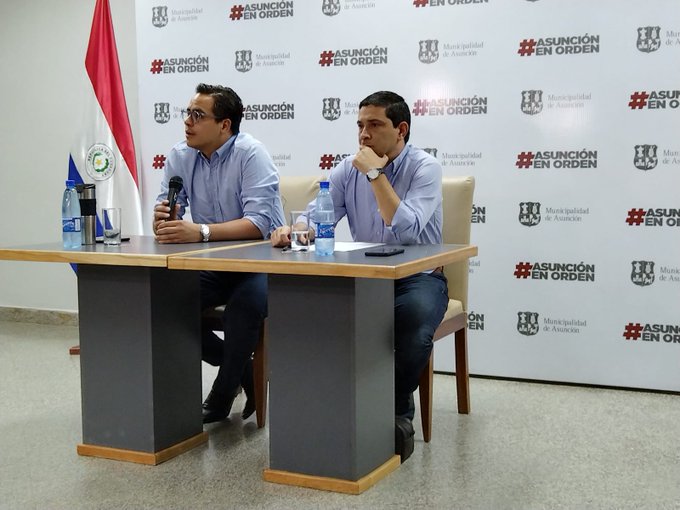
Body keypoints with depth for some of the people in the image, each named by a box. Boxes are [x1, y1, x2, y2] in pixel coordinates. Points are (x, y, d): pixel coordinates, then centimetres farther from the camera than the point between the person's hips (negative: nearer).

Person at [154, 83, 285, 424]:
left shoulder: (250, 154, -15)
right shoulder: (180, 157, 2)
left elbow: (259, 222, -27)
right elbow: (164, 224, 1)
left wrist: (200, 232, -38)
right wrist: (163, 218, -25)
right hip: (211, 267, 6)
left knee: (246, 302, -35)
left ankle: (223, 393, -8)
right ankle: (243, 370, 2)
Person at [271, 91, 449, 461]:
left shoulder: (424, 168, -9)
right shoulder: (348, 169, 7)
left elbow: (407, 230, -25)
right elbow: (315, 217, 0)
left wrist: (376, 175, -22)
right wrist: (291, 229, -23)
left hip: (418, 277, -4)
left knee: (414, 323, -36)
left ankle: (398, 415, -9)